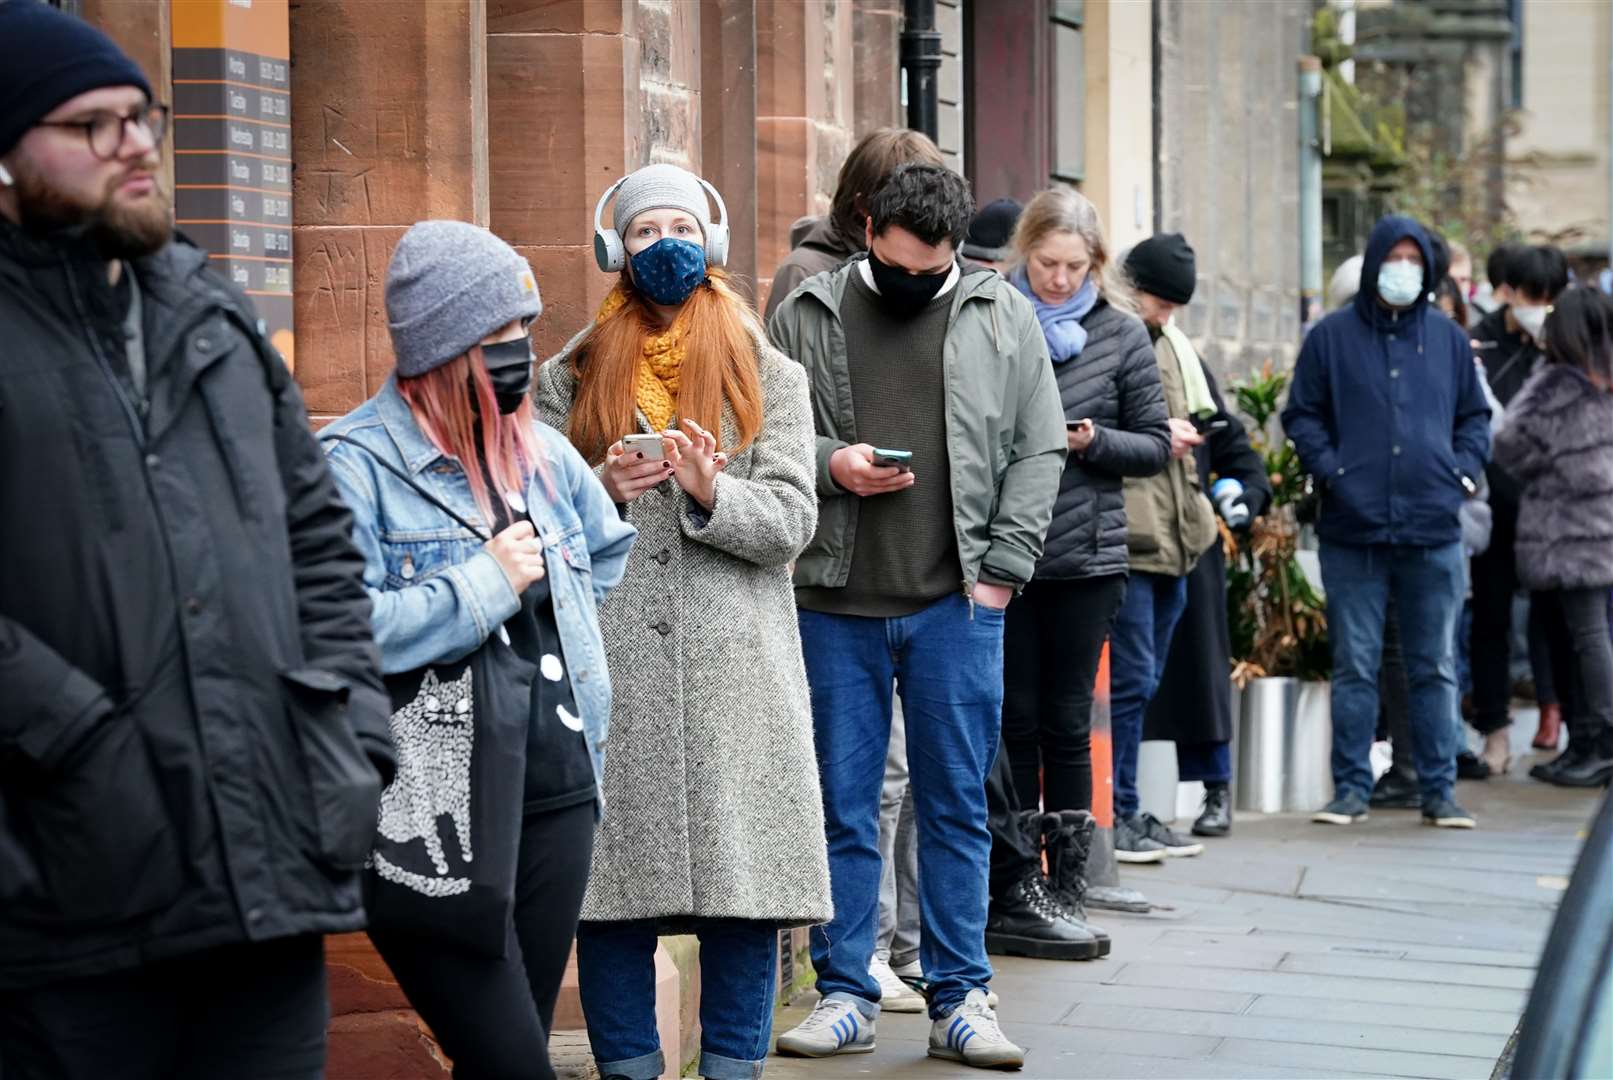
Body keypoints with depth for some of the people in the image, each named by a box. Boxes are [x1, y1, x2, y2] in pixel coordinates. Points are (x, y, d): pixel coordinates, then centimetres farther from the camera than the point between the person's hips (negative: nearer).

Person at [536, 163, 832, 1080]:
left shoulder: (769, 377, 13)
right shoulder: (570, 377, 14)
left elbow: (791, 522, 2)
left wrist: (710, 492, -16)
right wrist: (601, 489, -10)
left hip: (736, 666, 0)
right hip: (610, 667, 0)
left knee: (742, 884, -1)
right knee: (614, 883, 0)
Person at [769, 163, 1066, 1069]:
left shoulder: (1004, 318, 6)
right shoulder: (806, 317, 6)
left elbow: (1038, 452, 6)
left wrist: (1002, 569, -2)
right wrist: (830, 465, -10)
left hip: (957, 604, 0)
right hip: (836, 603, 0)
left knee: (957, 805, 4)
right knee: (844, 807, 5)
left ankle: (961, 1000, 11)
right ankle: (846, 996, 14)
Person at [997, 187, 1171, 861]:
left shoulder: (1121, 334, 5)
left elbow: (1155, 444, 7)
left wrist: (1093, 440, -10)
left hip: (1087, 554, 0)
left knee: (1068, 722, 5)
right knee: (1014, 717, 4)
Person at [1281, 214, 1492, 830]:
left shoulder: (1449, 340, 12)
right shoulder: (1332, 337, 5)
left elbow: (1475, 415, 19)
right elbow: (1302, 415, 7)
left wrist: (1464, 470, 3)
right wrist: (1332, 472, -7)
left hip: (1433, 531, 2)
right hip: (1353, 531, -2)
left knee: (1435, 667, 6)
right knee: (1355, 667, 2)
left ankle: (1438, 791, 12)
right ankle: (1351, 789, 9)